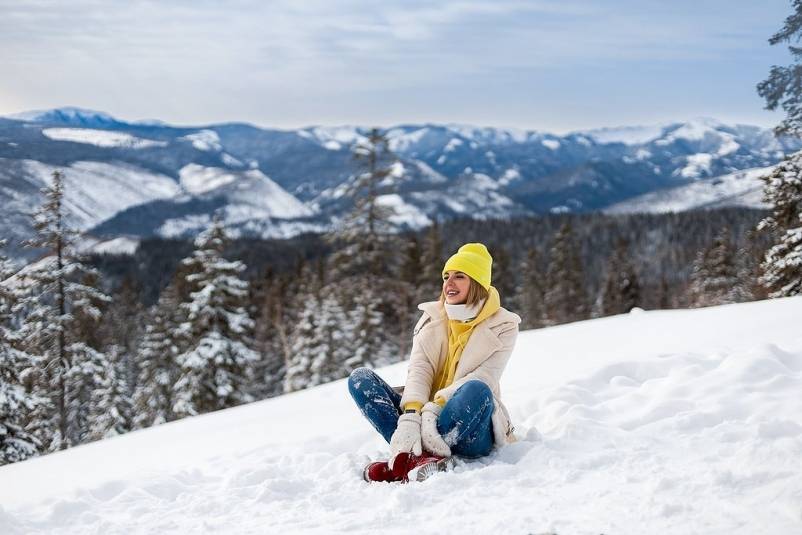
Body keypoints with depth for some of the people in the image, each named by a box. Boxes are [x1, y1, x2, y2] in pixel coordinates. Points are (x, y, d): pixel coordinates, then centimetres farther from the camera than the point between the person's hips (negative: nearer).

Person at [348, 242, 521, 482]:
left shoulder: (503, 326, -1)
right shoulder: (432, 317, 9)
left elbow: (483, 379, -15)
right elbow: (419, 369, -7)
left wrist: (435, 409, -31)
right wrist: (410, 415, -27)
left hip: (471, 433, -4)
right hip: (424, 413, 4)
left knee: (476, 390, -36)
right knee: (360, 377, -14)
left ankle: (402, 464, -38)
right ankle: (420, 456, -36)